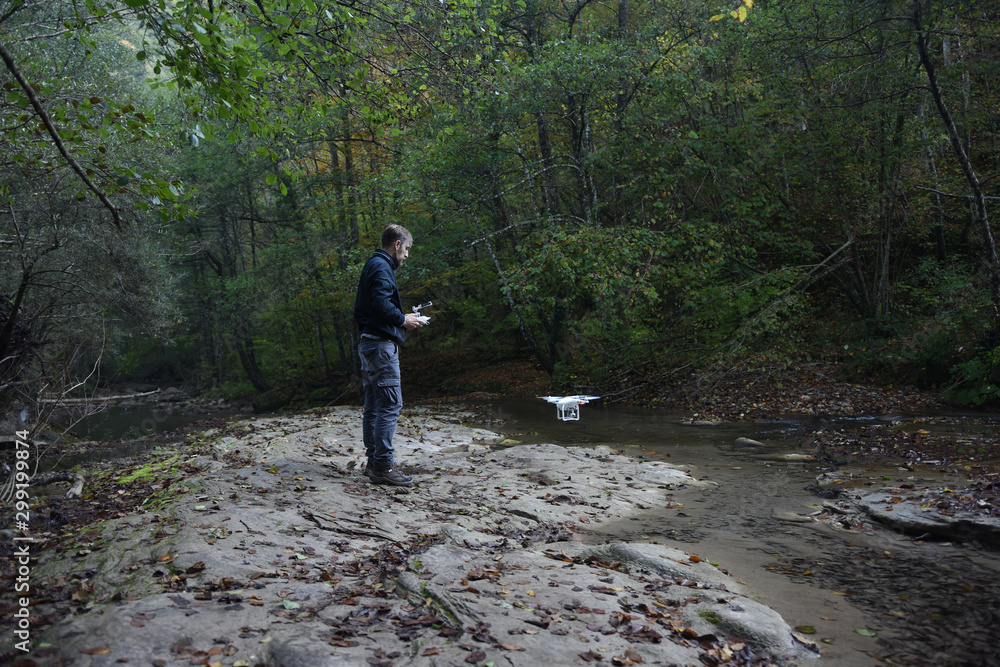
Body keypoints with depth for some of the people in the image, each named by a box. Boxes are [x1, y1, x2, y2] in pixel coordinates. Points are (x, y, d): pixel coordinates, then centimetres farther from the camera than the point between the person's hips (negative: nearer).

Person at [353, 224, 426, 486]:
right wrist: (403, 320, -8)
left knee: (373, 406, 11)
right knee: (390, 404, -10)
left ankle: (373, 462, 17)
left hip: (369, 344, 11)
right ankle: (383, 465, -9)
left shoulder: (374, 265, 22)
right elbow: (381, 303, -23)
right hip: (381, 344, -11)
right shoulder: (381, 267, -10)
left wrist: (401, 318, 15)